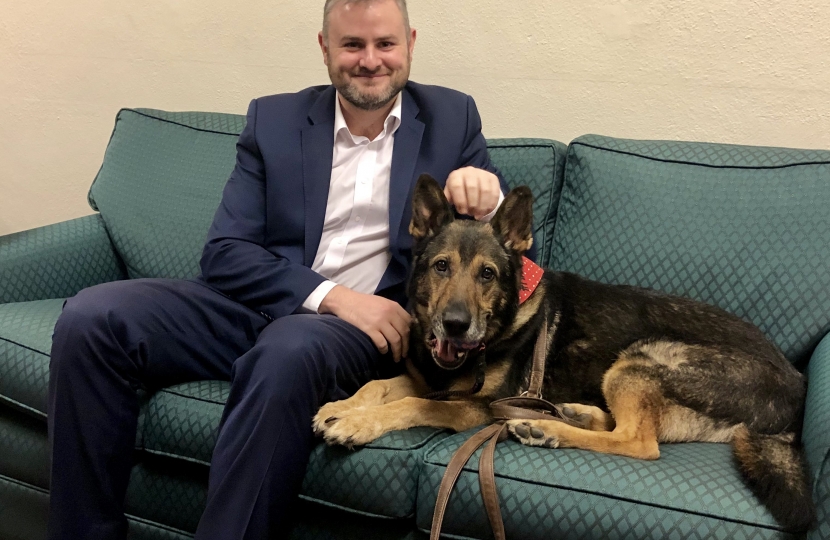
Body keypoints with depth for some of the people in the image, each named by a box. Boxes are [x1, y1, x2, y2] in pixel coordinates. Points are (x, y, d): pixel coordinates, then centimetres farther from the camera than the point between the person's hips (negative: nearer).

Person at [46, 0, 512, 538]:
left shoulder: (452, 117, 8)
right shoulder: (274, 119, 8)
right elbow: (224, 254, 0)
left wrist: (488, 197, -18)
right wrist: (330, 294, -17)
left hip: (369, 321, -2)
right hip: (255, 305, 3)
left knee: (288, 351, -37)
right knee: (89, 320, -19)